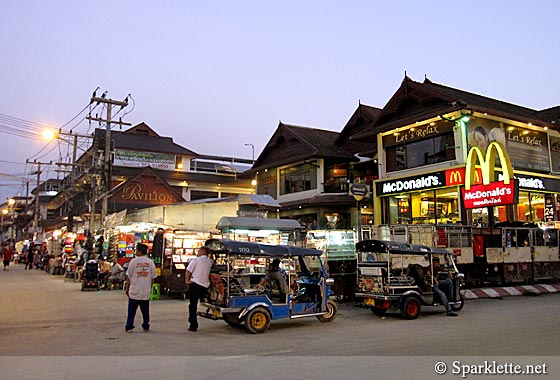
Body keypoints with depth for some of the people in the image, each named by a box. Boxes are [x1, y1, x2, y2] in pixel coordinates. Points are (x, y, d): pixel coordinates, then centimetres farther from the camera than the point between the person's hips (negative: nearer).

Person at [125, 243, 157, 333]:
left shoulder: (133, 261, -8)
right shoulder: (150, 262, 0)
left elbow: (128, 276, -4)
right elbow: (153, 277, 4)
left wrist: (127, 288, 7)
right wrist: (150, 287, 15)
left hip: (134, 291, -2)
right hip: (146, 292, 2)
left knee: (131, 310, 6)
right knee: (145, 310, 11)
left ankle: (129, 327, 8)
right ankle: (146, 327, 16)